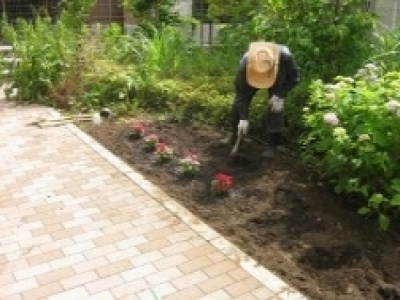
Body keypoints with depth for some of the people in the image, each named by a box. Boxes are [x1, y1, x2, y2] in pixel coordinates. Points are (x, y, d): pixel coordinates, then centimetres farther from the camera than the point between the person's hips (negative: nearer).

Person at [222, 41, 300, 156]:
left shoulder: (285, 57, -43)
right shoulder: (245, 64, -41)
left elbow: (294, 78, -22)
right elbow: (241, 93, -31)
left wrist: (280, 95, -33)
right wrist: (243, 118, -32)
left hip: (278, 81, -1)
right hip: (251, 78, 1)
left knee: (276, 110, -11)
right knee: (238, 103, 0)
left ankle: (273, 146, 3)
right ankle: (235, 134, 22)